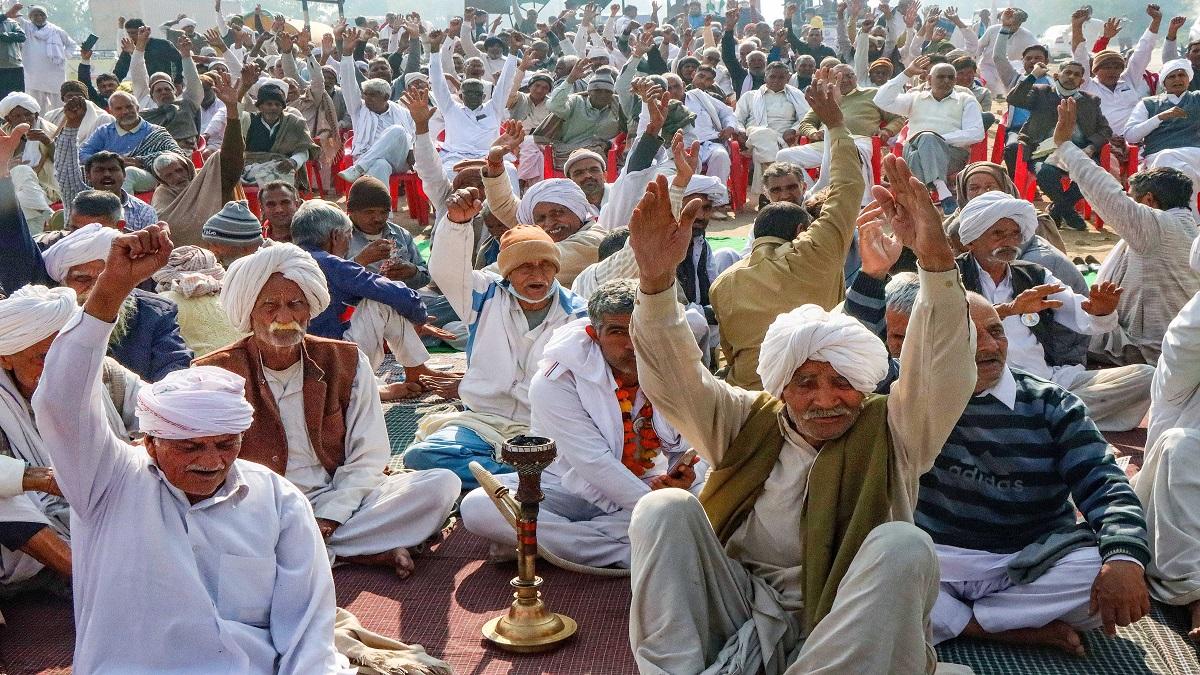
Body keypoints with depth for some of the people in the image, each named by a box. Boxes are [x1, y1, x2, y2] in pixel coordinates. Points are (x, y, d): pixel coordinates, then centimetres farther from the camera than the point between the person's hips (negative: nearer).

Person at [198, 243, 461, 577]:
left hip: (338, 503, 2)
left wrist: (326, 520, -13)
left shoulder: (347, 362, 5)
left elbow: (367, 458, 2)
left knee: (442, 485, -19)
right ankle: (369, 550, -25)